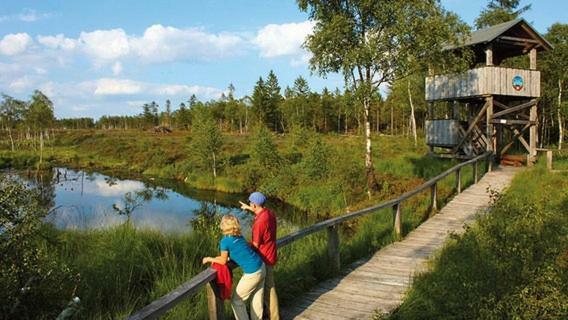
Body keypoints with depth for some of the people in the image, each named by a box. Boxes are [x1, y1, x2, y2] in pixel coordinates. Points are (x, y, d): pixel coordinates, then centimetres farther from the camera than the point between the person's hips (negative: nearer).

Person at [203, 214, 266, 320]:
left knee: (236, 301, 11)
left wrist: (209, 259, 13)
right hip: (262, 267, 7)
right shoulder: (239, 236, 8)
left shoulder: (225, 241, -12)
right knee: (257, 300, 20)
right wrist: (222, 256, 19)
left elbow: (223, 261, -1)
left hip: (252, 274, -7)